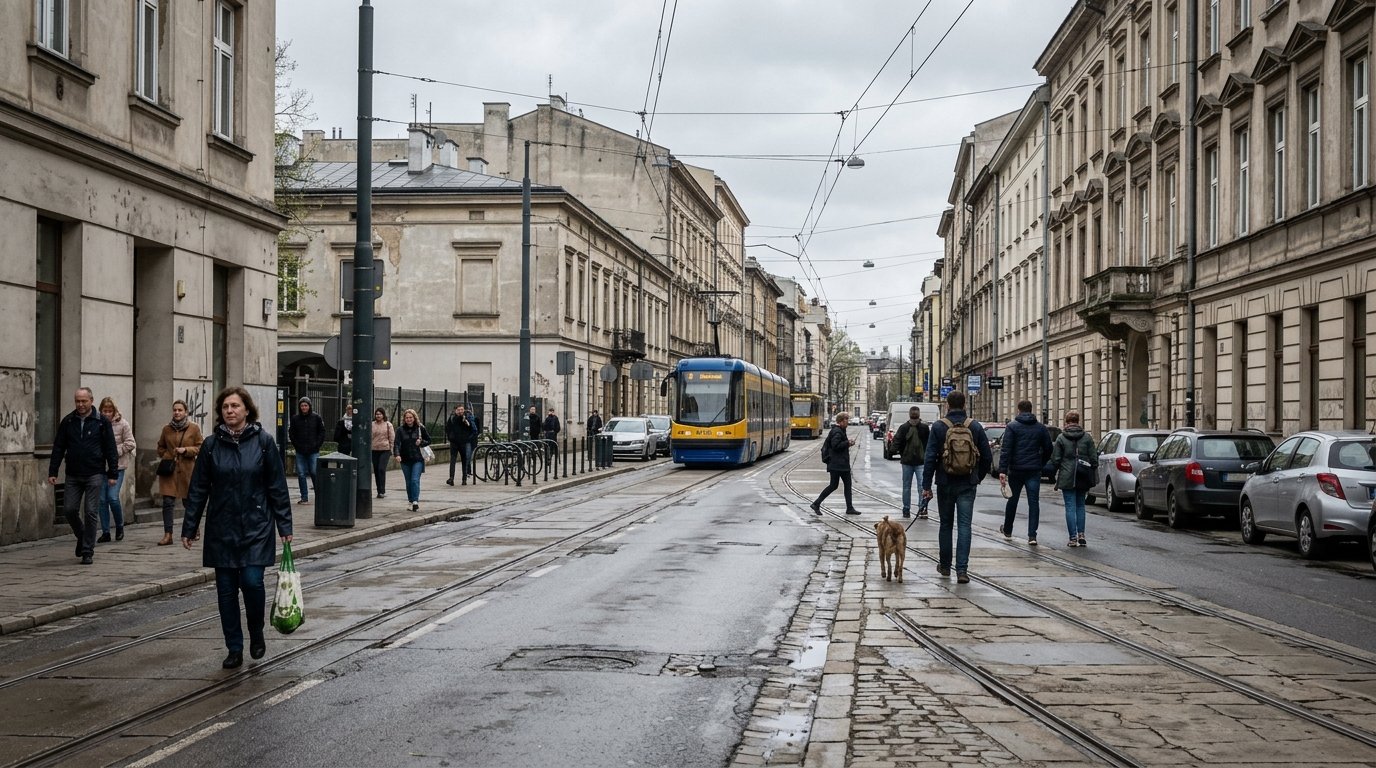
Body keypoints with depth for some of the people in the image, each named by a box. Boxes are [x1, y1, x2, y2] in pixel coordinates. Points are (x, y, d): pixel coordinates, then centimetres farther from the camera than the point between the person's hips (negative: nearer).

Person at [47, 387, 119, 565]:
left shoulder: (102, 422, -1)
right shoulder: (67, 422, 6)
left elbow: (110, 449, -1)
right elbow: (58, 448, 9)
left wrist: (113, 474, -6)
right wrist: (52, 472, 2)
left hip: (94, 475, -3)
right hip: (73, 476, 3)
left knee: (91, 513, -4)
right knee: (69, 510, -1)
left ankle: (88, 552, 3)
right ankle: (82, 537, 27)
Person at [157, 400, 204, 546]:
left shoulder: (194, 428, -2)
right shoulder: (167, 428, 6)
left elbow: (200, 448, 0)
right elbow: (160, 448, 18)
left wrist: (186, 450, -14)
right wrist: (168, 457, 0)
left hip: (187, 470, -2)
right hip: (169, 470, 2)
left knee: (188, 502, 8)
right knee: (167, 502, -6)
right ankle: (167, 535, -5)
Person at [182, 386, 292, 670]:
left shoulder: (263, 441, -3)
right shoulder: (211, 444, 2)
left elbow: (277, 487, -1)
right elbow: (198, 489, 5)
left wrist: (285, 526, -3)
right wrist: (189, 527, 4)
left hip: (256, 528, -2)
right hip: (221, 529, 2)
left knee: (252, 581, -12)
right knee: (226, 590, 5)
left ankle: (257, 634, 15)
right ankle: (234, 650, 16)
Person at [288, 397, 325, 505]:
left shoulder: (316, 417, 1)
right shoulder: (295, 419, 5)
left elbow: (322, 432, 4)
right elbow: (291, 433, 11)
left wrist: (317, 445, -4)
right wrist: (297, 445, 2)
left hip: (313, 451, -2)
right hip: (300, 452, 2)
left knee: (314, 473, -2)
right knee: (301, 475, 2)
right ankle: (304, 498, 7)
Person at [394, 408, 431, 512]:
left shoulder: (420, 428, 1)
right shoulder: (400, 430, 1)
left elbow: (428, 440, 12)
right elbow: (397, 444, -9)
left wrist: (421, 442, -8)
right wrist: (397, 454, -26)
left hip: (417, 459, -2)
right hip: (405, 460, 2)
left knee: (415, 480, -14)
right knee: (408, 482, 9)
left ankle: (415, 501, -18)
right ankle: (411, 502, 18)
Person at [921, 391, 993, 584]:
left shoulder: (939, 427, -6)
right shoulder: (975, 427, 0)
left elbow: (930, 458, -9)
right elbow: (987, 457, 3)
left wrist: (926, 485, -4)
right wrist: (978, 477, 18)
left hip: (945, 484, -1)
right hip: (968, 485, 1)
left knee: (946, 524, 14)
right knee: (964, 526, 0)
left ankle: (945, 566, 25)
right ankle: (961, 570, -9)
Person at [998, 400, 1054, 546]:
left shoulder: (1012, 426, -4)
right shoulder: (1041, 428, 6)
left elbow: (1006, 449, -11)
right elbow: (1048, 449, 8)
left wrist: (1003, 470, -15)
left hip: (1016, 469, -1)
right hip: (1034, 470, 1)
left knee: (1012, 500, 14)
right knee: (1034, 502, 1)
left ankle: (1007, 530, 30)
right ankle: (1032, 536, -7)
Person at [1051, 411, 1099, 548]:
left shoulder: (1061, 438, -5)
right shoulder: (1087, 437, 2)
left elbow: (1055, 459, -5)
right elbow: (1094, 458, 2)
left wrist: (1053, 475, 8)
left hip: (1067, 478, -3)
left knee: (1070, 507, 0)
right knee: (1080, 506, 15)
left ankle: (1073, 538, -3)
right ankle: (1081, 535, 8)